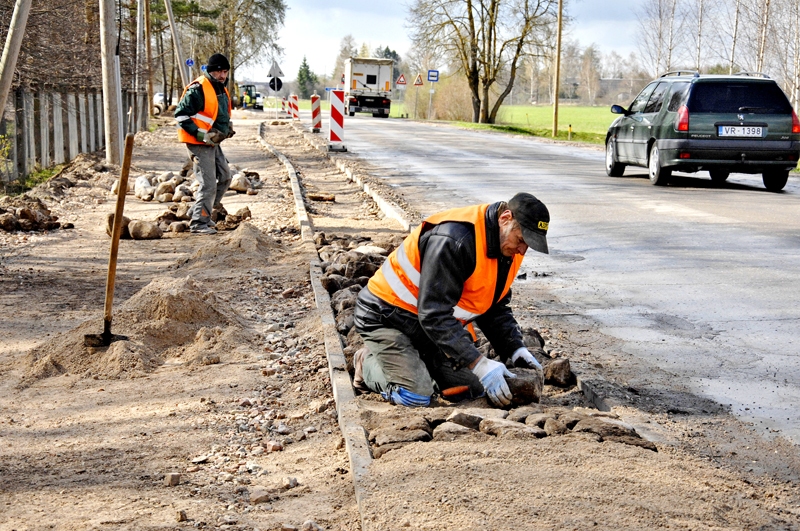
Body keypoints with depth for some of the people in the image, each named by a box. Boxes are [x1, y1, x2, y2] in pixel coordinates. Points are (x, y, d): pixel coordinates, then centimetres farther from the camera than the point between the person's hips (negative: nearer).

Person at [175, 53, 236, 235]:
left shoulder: (222, 90, 13)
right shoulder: (198, 89, -17)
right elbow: (181, 115, -19)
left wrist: (227, 127, 13)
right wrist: (202, 134, -23)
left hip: (213, 142, 10)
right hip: (199, 144, -10)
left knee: (224, 177, 15)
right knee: (208, 183, -11)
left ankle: (200, 212, 26)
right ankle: (199, 223, -1)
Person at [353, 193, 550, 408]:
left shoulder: (509, 246, -4)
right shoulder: (453, 240, -33)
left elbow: (495, 308, 8)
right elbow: (434, 315, -35)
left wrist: (516, 350, -8)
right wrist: (479, 364, -36)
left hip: (440, 323, 9)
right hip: (387, 317, -8)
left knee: (475, 388, 2)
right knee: (415, 396, -23)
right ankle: (368, 364, 7)